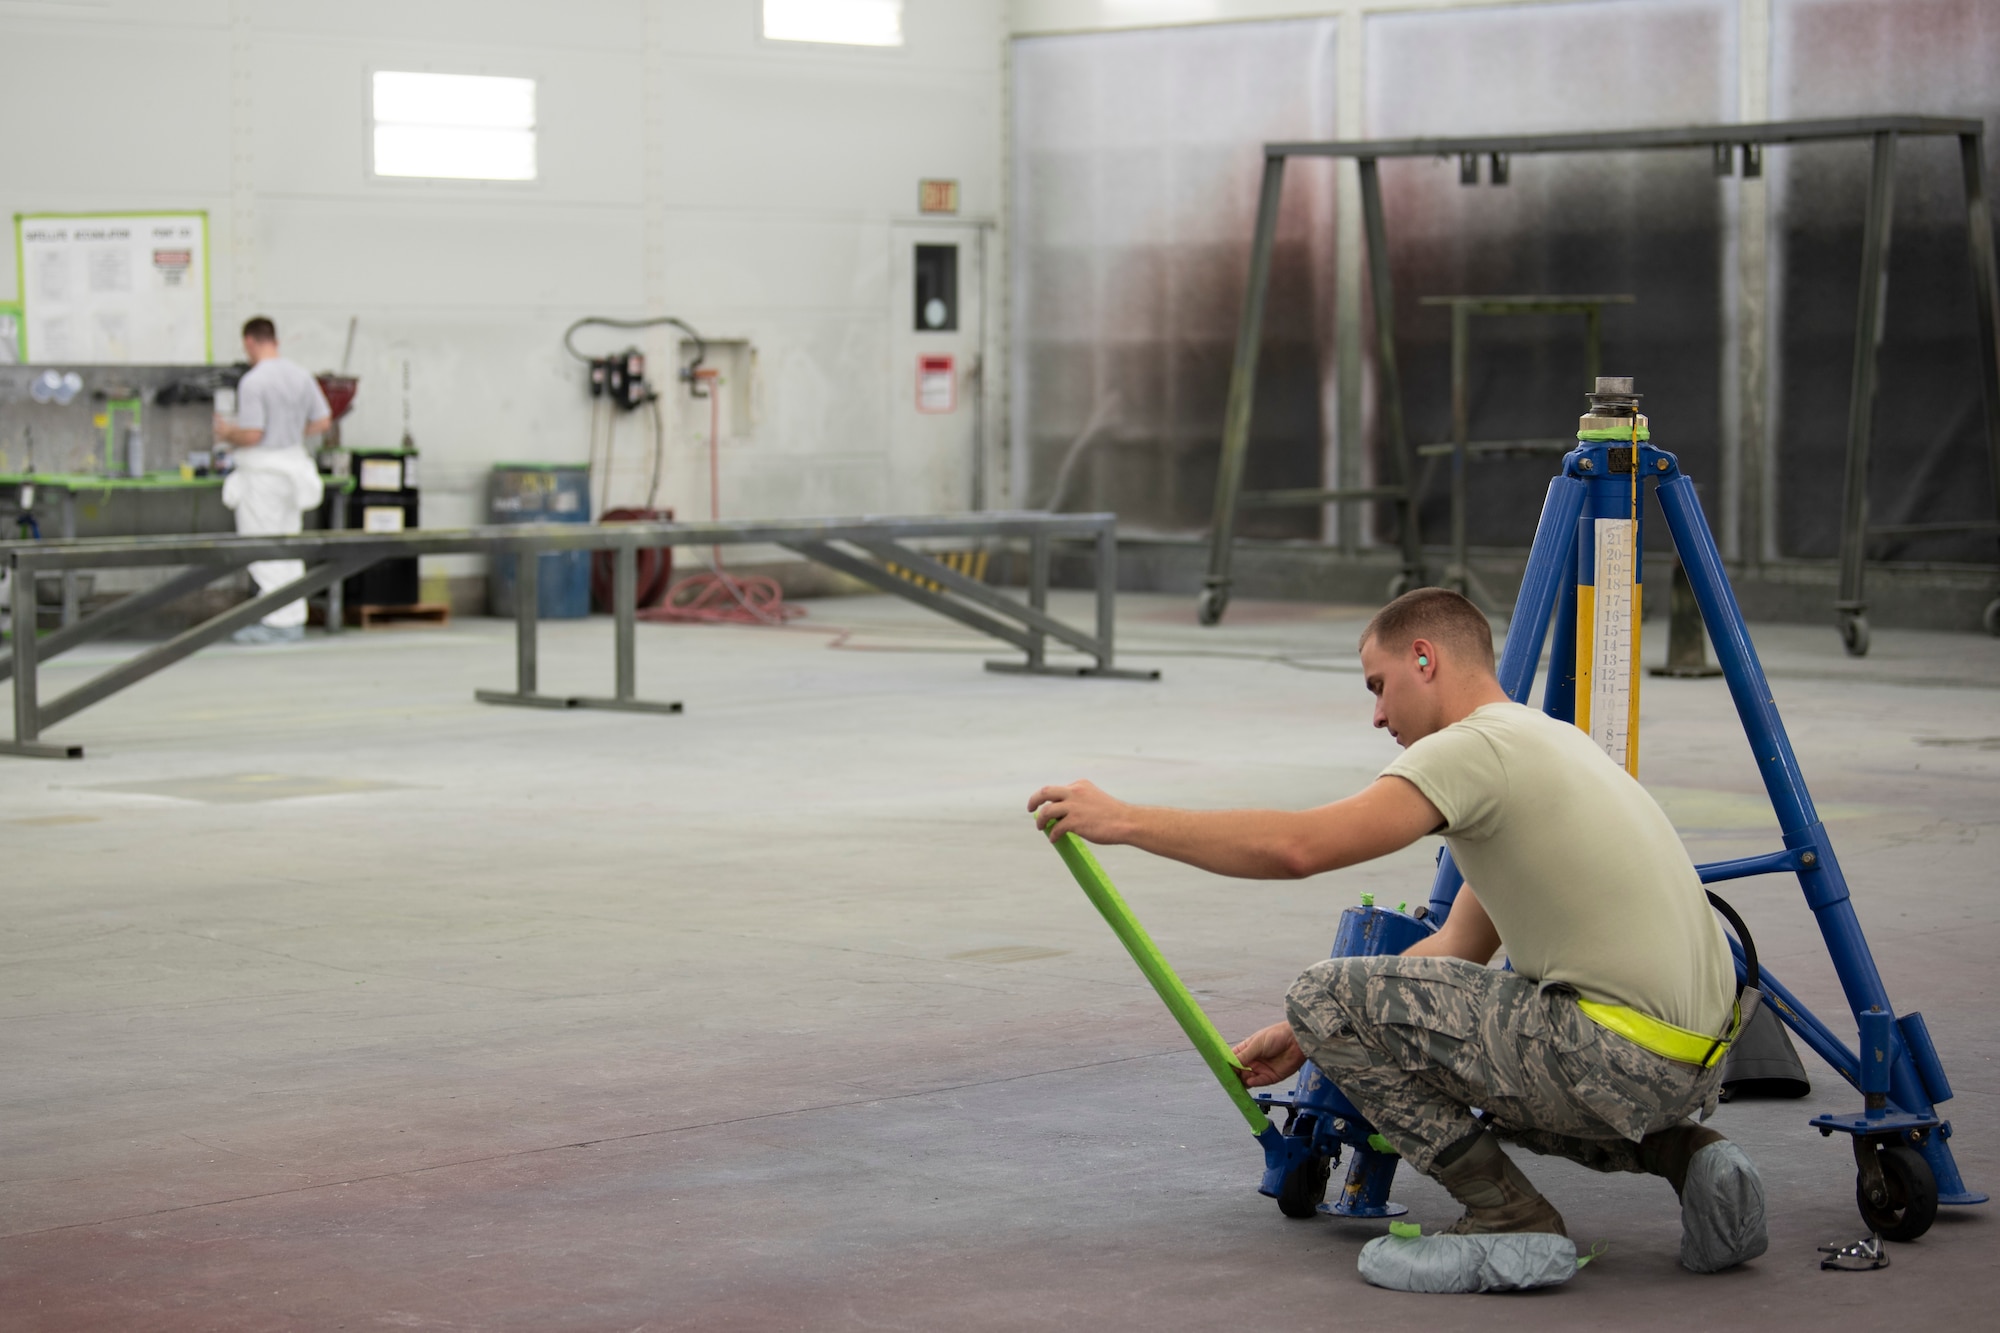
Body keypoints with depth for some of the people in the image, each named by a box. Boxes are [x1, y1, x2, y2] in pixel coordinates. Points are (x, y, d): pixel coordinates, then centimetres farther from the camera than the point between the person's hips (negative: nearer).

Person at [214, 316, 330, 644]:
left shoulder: (253, 382, -17)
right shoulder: (301, 376, 6)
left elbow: (252, 435, -21)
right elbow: (323, 422, 8)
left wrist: (228, 433, -2)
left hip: (262, 471, -8)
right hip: (292, 465, 8)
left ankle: (278, 623, 0)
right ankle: (294, 619, 19)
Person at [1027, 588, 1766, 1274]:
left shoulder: (1477, 745, -9)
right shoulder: (1543, 741, 22)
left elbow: (1297, 846, -20)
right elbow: (1456, 950, 26)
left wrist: (1124, 819, -10)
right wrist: (1306, 1037, 25)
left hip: (1619, 1056, -9)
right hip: (1691, 1066, 9)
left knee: (1326, 997, -3)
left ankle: (1508, 1213, -1)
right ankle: (1681, 1152, 12)